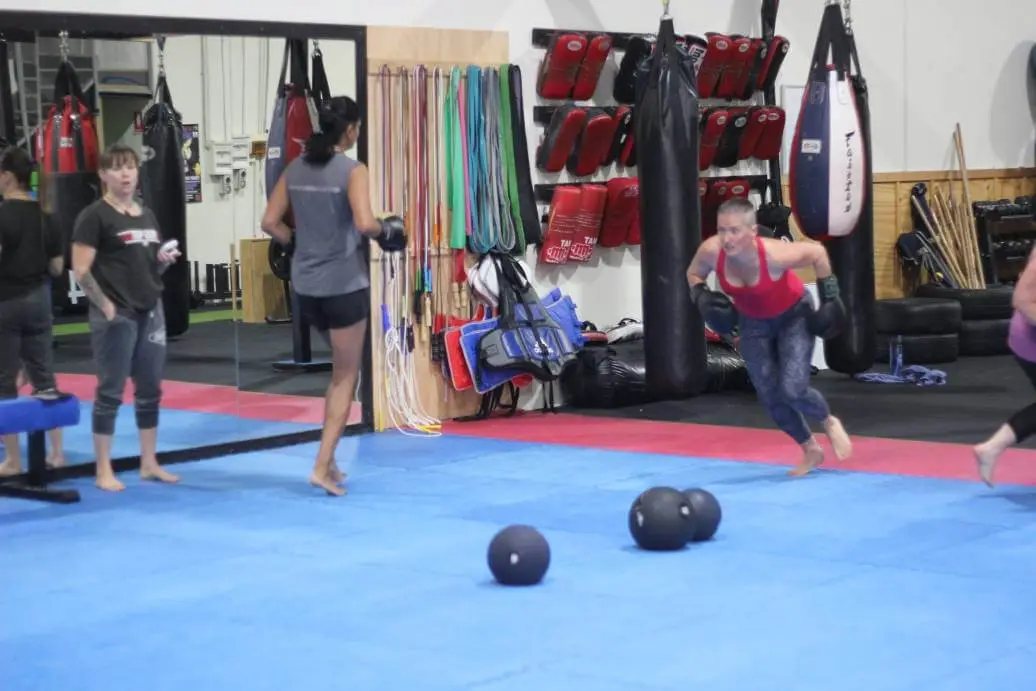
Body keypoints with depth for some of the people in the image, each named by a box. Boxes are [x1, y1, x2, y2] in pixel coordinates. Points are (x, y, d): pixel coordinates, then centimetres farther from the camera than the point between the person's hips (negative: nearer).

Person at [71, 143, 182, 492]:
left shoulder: (147, 215, 13)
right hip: (115, 317, -7)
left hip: (151, 312, 7)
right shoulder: (95, 216, -9)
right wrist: (105, 306, -16)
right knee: (110, 392, -2)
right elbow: (81, 270, -14)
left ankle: (149, 463, 21)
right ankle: (104, 471, 5)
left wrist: (166, 260, 1)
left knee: (150, 390, 11)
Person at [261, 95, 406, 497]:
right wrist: (385, 231, -4)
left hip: (305, 283, 6)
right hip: (344, 283, -6)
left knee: (342, 367, 24)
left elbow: (270, 222, 4)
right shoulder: (353, 170, -12)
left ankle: (329, 457, 22)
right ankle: (323, 466, -1)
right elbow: (364, 223, -24)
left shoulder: (295, 169, 6)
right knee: (346, 377, 5)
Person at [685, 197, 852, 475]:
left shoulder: (774, 254, -39)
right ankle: (811, 450, 30)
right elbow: (693, 274, -4)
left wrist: (829, 297, -15)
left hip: (794, 316, -4)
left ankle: (829, 422, 20)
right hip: (753, 322, 4)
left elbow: (817, 251, -21)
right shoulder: (711, 251, -28)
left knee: (792, 390, -16)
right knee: (770, 398, 5)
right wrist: (702, 298, -23)